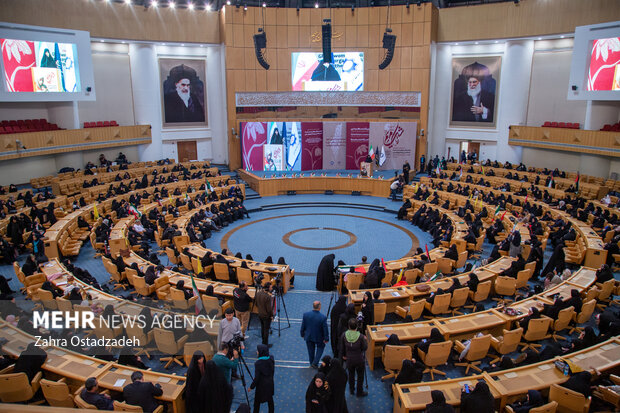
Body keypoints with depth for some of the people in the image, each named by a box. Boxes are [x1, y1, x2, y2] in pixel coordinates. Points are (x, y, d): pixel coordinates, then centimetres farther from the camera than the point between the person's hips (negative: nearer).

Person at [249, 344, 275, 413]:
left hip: (261, 385, -5)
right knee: (270, 399, 21)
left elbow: (257, 377, -20)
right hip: (270, 383, 5)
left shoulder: (258, 363, -26)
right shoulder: (271, 359, -12)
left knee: (257, 402, 15)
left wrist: (251, 387, -8)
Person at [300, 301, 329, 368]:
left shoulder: (306, 314, -20)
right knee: (320, 347, 26)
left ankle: (312, 363, 43)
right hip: (319, 337, -2)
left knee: (311, 350, 25)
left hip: (308, 336, 3)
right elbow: (325, 330, -17)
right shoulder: (323, 317, -28)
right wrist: (326, 339, -2)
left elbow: (303, 327, -6)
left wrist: (302, 334, 11)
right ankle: (315, 363, 21)